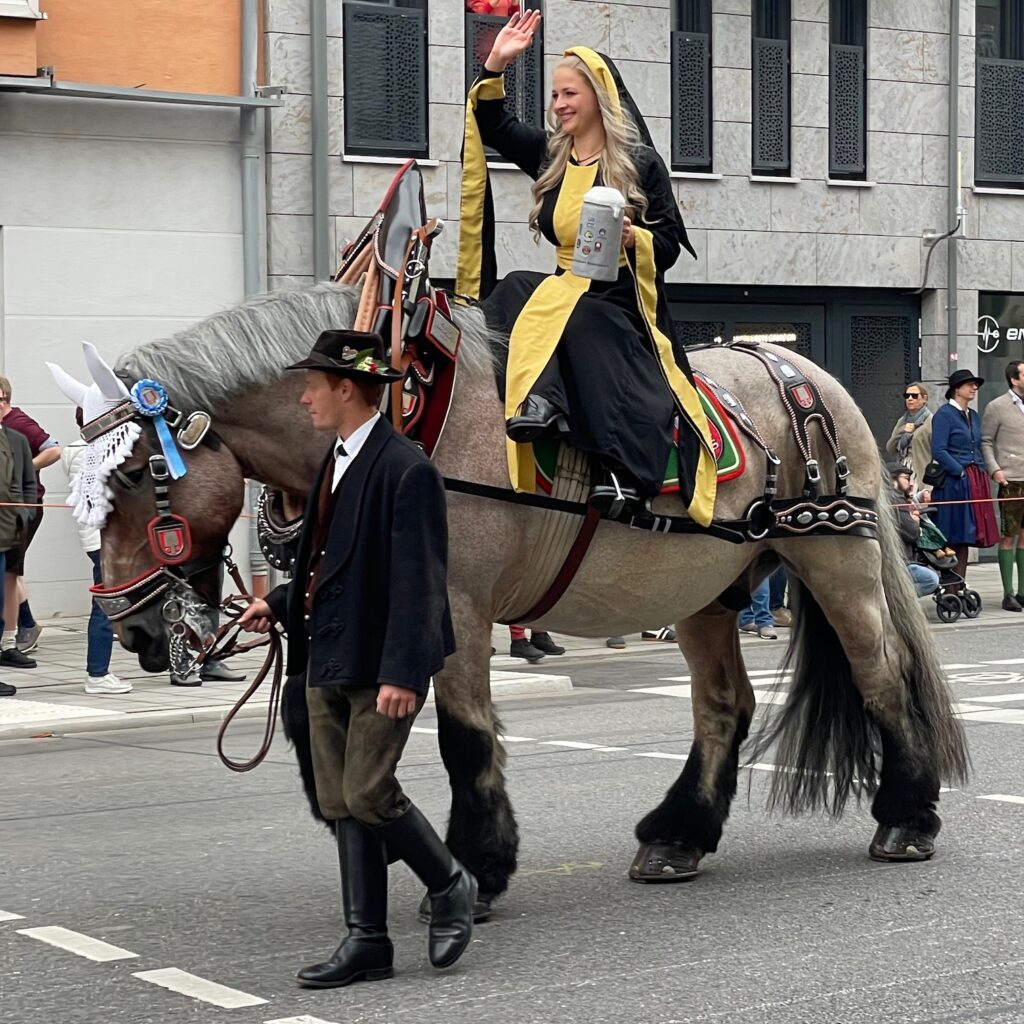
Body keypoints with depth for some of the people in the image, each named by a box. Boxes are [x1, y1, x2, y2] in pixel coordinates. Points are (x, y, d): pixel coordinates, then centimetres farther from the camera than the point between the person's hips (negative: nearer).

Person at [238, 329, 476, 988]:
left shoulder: (406, 469, -16)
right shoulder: (340, 460, 13)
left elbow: (417, 580, -20)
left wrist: (403, 673, -24)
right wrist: (281, 604, 11)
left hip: (381, 664, -9)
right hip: (327, 661, 9)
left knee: (369, 794, -9)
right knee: (341, 803, 9)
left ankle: (450, 886, 15)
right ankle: (367, 941, 15)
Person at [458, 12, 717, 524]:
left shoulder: (641, 164, -2)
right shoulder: (549, 156, 13)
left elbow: (672, 243, -2)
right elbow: (493, 125, 23)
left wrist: (635, 239, -23)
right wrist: (495, 66, 8)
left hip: (623, 299, -6)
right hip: (564, 289, 6)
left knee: (584, 326, -37)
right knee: (514, 293, -24)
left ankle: (626, 469, -44)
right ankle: (537, 400, -41)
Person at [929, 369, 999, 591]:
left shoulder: (973, 416, 18)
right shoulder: (944, 414, -7)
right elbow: (938, 451, -14)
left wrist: (980, 471, 10)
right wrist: (960, 471, -15)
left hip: (976, 482, 8)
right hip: (954, 482, -8)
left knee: (966, 538, 7)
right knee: (953, 539, -7)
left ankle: (960, 589, 10)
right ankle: (950, 591, -5)